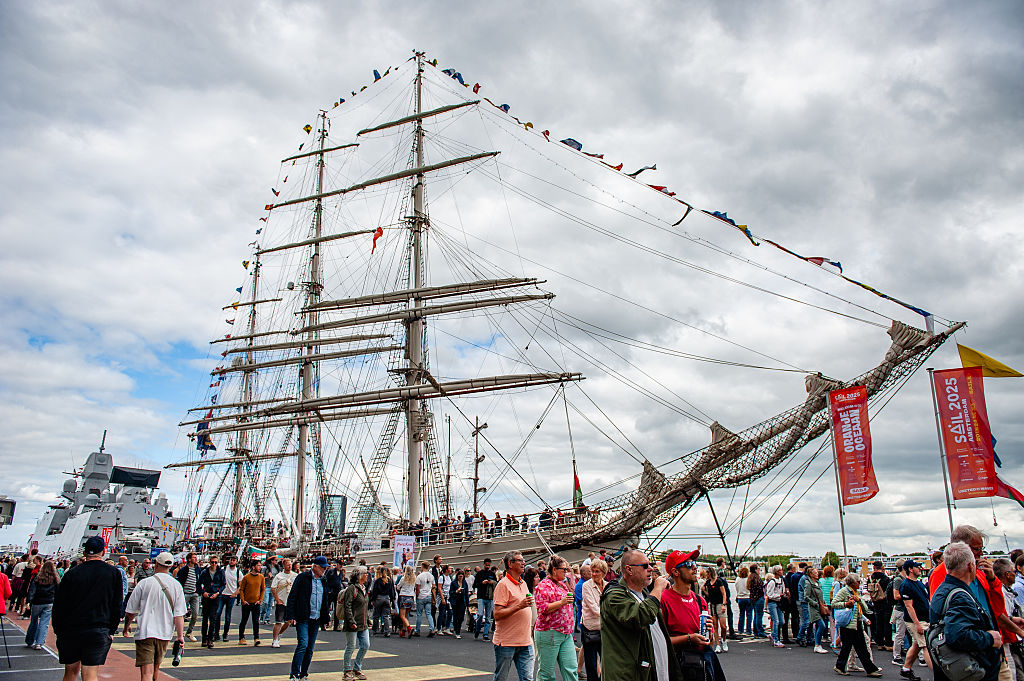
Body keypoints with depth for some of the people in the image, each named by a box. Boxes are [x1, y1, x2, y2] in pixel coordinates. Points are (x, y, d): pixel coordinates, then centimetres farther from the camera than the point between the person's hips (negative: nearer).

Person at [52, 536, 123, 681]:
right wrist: (111, 631, 9)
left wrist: (58, 631, 13)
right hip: (99, 633, -2)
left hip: (70, 631, 2)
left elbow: (58, 606, 2)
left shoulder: (71, 574, -2)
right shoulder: (114, 573, -2)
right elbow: (116, 606, 1)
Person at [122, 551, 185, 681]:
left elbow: (130, 611, 2)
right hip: (165, 633, 3)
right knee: (156, 667, 23)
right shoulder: (176, 585, 0)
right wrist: (180, 636, 0)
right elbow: (179, 615, -4)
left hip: (145, 632, -3)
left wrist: (126, 626, 20)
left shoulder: (144, 583, -6)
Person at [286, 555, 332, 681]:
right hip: (302, 619, -6)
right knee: (303, 644, -17)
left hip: (316, 619, 6)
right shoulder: (302, 577, -6)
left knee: (310, 648, 8)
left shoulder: (323, 581, 13)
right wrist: (291, 616, -13)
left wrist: (327, 616, 15)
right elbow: (292, 597, -7)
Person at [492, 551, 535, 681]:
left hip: (525, 642, 7)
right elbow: (497, 615, -18)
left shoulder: (523, 583, 14)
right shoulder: (503, 585, -11)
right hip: (506, 642, -6)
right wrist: (519, 606, -25)